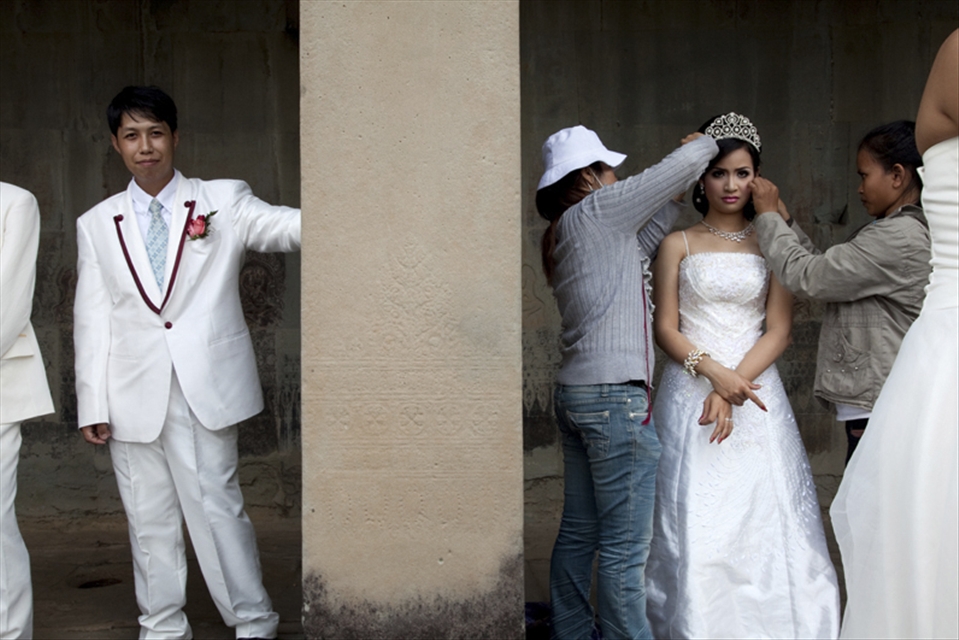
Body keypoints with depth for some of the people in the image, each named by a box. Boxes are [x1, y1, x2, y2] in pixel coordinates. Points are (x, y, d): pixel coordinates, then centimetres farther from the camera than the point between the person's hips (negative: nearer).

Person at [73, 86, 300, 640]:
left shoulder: (223, 202, 3)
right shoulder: (97, 225, 10)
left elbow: (284, 225, -12)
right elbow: (92, 320, 8)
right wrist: (92, 404, 2)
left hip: (205, 388, -2)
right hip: (134, 396, 3)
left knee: (216, 507, -2)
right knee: (149, 518, 9)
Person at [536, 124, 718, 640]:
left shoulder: (561, 235, 18)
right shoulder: (597, 209, -6)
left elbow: (635, 249, 21)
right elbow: (685, 163, -4)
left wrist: (675, 201, 19)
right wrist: (706, 142, 16)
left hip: (574, 392, 10)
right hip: (614, 396, -10)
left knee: (578, 534, 13)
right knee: (624, 547, -6)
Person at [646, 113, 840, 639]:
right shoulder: (678, 245, 7)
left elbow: (780, 330, 1)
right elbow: (666, 329, 2)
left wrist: (734, 385, -12)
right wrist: (713, 372, -14)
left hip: (754, 391, 1)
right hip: (690, 393, -1)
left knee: (764, 516, -2)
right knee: (696, 524, -3)